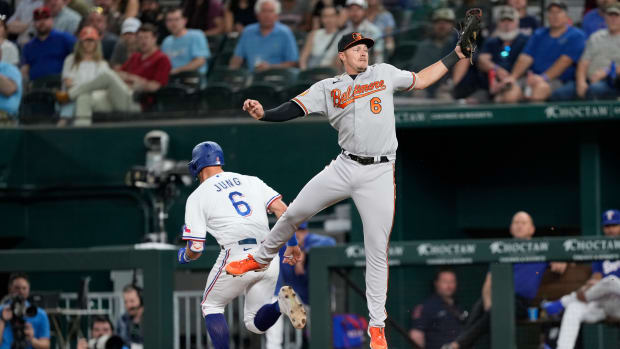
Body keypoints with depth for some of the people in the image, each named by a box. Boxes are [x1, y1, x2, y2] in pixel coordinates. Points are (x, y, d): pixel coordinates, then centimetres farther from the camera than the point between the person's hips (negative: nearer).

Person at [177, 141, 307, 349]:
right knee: (255, 323, 15)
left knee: (211, 306, 20)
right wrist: (293, 243, 13)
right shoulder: (252, 181, 20)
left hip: (238, 257, -4)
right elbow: (282, 210, 6)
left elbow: (195, 249, 4)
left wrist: (183, 256, 26)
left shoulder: (197, 196, 7)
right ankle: (281, 303, -17)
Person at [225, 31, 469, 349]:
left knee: (377, 251, -2)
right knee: (294, 213, 4)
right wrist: (263, 114, -23)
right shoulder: (327, 88, 5)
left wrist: (456, 55, 14)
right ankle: (259, 259, 33)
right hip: (343, 168, 1)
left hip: (379, 174, -1)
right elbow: (295, 108, -5)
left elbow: (420, 80, 18)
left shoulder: (385, 74, 9)